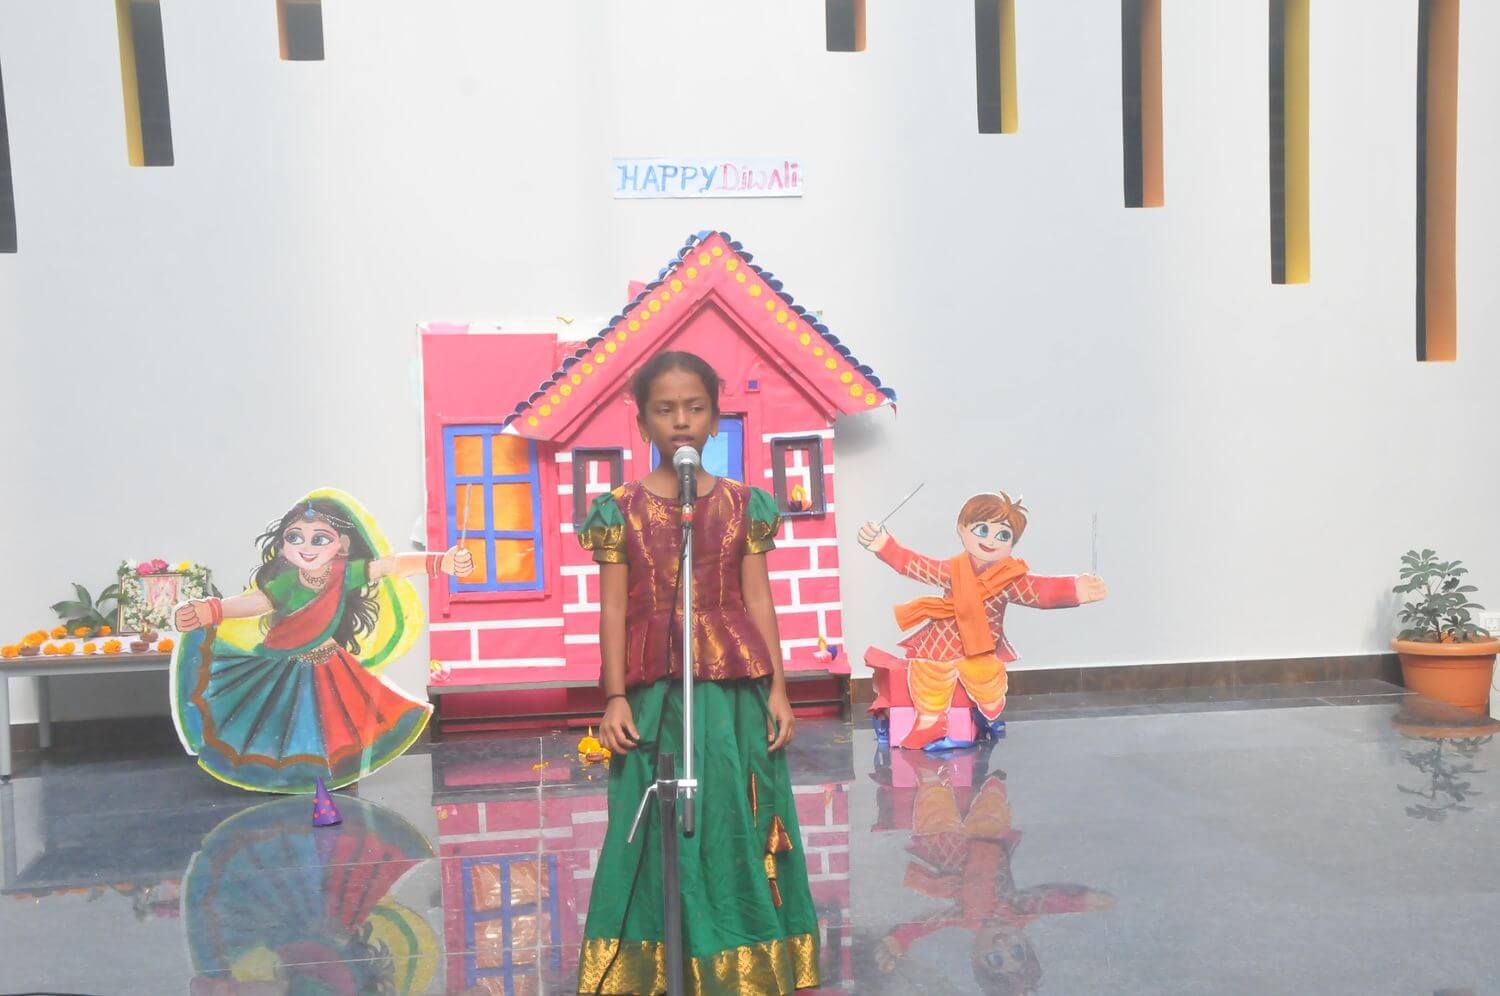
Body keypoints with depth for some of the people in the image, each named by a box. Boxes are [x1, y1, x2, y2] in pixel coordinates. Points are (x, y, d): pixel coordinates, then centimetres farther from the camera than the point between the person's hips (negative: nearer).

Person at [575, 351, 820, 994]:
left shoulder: (743, 503, 6)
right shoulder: (622, 508, 3)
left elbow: (758, 599, 5)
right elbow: (614, 608, 1)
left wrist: (777, 688, 1)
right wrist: (615, 698, -5)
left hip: (733, 688, 1)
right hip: (653, 691, -1)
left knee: (735, 821, 4)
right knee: (658, 831, 4)